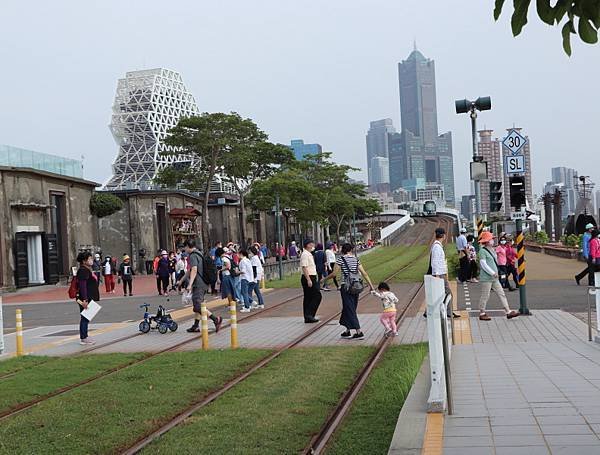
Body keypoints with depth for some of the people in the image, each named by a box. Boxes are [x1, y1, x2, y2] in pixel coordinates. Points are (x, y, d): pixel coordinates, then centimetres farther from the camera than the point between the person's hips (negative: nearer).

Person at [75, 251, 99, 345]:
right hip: (85, 299, -10)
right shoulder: (83, 270, -16)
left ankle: (85, 337, 23)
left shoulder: (88, 270, 16)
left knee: (86, 318, 15)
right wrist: (84, 300, -26)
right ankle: (83, 338, 1)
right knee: (84, 318, -4)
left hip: (89, 298, 10)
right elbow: (82, 286, -22)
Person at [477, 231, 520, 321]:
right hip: (486, 278, -9)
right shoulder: (482, 251, -13)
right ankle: (482, 314, 10)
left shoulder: (492, 250, 15)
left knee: (501, 294, 6)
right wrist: (493, 273, -18)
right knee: (485, 296, -1)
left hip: (494, 278, 9)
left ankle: (508, 312, 8)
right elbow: (483, 264, -18)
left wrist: (495, 272, 15)